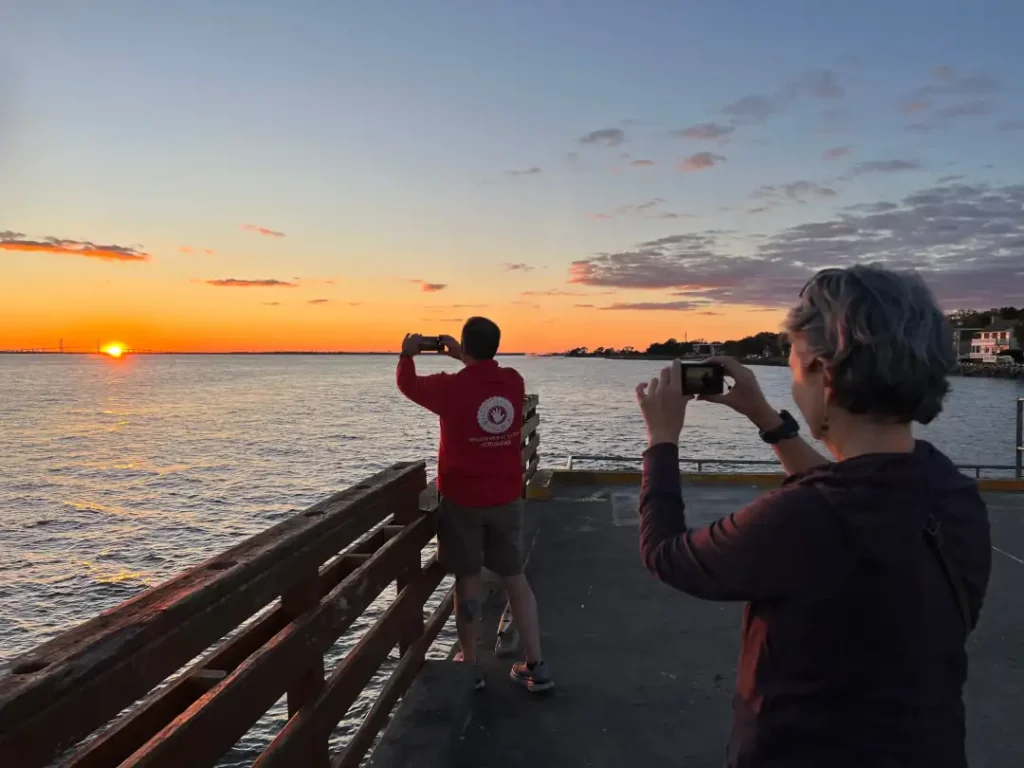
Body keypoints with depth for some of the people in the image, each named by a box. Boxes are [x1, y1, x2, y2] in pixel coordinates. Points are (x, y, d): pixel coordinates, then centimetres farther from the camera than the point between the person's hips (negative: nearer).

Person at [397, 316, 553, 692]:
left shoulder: (451, 387, -14)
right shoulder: (514, 381, -2)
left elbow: (408, 384, 6)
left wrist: (407, 354, 23)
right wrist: (463, 357, 28)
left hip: (462, 500, -3)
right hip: (506, 498, 4)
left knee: (467, 579, 8)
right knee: (515, 578, 12)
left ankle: (470, 666, 19)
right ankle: (536, 667, 15)